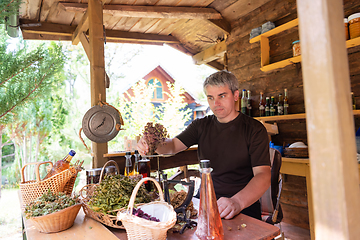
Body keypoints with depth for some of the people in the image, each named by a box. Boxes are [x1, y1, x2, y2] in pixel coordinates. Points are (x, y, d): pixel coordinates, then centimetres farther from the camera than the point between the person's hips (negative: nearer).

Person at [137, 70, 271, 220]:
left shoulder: (254, 129, -5)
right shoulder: (201, 126, 9)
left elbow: (263, 175, -15)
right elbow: (173, 145, 3)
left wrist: (237, 201, -33)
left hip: (243, 207, -4)